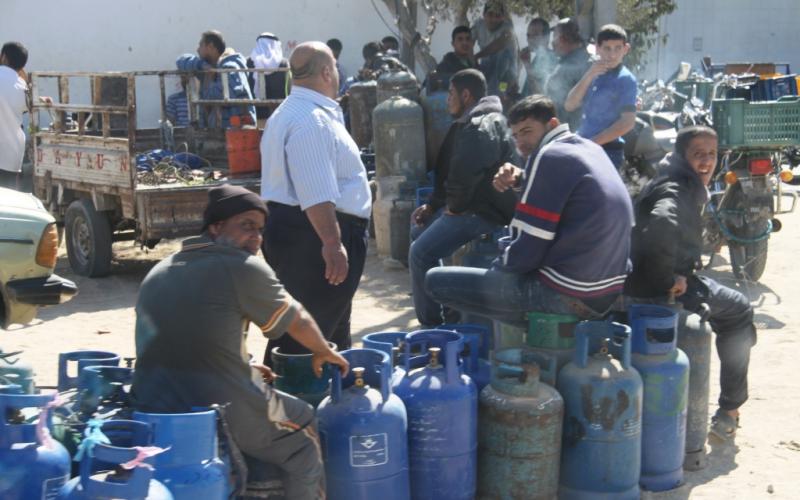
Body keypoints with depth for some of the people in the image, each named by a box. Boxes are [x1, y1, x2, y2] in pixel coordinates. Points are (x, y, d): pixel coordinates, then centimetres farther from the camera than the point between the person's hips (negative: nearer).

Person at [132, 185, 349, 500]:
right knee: (303, 434, 19)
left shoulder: (157, 273, 15)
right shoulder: (243, 267, -6)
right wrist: (324, 353, 25)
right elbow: (298, 321, 6)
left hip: (153, 416, 7)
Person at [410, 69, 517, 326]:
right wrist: (432, 205, 12)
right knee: (419, 232, 24)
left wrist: (455, 206, -14)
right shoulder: (471, 123, 17)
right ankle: (443, 306, 30)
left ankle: (431, 323, -7)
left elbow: (465, 173, -30)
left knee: (421, 254, -18)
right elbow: (449, 172, 20)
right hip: (472, 204, 12)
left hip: (485, 210, -12)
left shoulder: (480, 128, -19)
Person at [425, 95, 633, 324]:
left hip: (566, 296, -9)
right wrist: (521, 178, 3)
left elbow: (529, 249, -17)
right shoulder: (590, 148, 12)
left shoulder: (549, 156, -14)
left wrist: (497, 267, 3)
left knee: (436, 280, -5)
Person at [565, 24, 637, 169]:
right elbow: (569, 106, 5)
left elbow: (628, 121, -14)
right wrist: (588, 76, -7)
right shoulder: (593, 74, 14)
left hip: (608, 151, -7)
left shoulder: (626, 79, -6)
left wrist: (592, 143, -16)